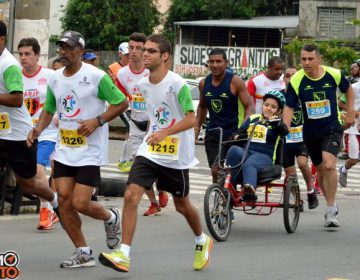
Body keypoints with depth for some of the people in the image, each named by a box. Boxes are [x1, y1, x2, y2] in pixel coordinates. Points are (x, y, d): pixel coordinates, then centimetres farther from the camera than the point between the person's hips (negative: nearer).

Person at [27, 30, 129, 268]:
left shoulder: (96, 76, -11)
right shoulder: (55, 79, 7)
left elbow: (122, 103, -6)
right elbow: (49, 110, 20)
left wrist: (98, 121, -18)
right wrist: (38, 129, 1)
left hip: (90, 152, -6)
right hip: (64, 150, 6)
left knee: (81, 204, -10)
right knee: (64, 199, -3)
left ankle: (111, 218, 24)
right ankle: (83, 253, 9)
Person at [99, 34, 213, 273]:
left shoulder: (177, 84, -17)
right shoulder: (143, 84, 4)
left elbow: (191, 119, -22)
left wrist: (164, 132, -34)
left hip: (176, 156, -5)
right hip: (149, 152, 5)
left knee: (182, 205, 13)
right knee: (131, 196, -14)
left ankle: (202, 242, 42)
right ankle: (123, 255, -15)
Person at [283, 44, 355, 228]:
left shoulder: (334, 75, -10)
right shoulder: (296, 81, -12)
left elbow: (348, 89, 11)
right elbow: (289, 107, -9)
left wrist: (350, 112, 8)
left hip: (332, 128, -2)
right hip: (310, 133, 2)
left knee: (329, 165, -24)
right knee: (321, 171, 13)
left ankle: (330, 211, -16)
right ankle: (331, 204, 37)